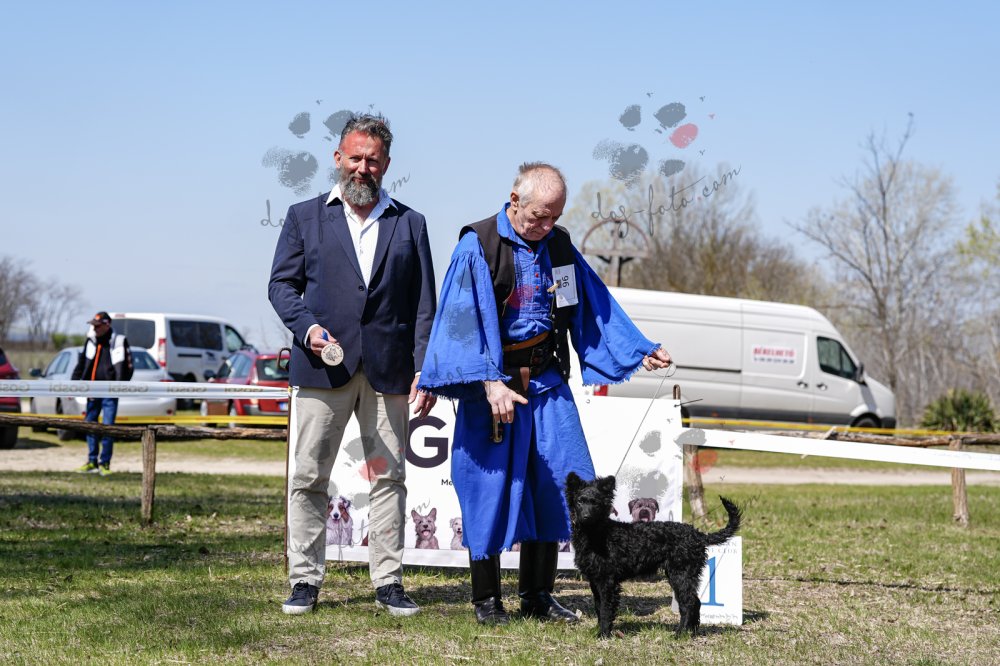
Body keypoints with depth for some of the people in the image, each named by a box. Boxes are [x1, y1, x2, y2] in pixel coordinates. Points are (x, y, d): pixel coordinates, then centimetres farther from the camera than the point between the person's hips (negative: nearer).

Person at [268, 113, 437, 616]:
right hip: (322, 366, -1)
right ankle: (304, 581, 6)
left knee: (389, 476, 2)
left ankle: (388, 583, 8)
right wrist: (307, 326, -11)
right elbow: (281, 284, 8)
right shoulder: (305, 216, 12)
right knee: (308, 476, -1)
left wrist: (425, 369, 0)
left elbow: (423, 305, 9)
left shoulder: (409, 224, 13)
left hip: (388, 368, 1)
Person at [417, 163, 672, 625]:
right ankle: (486, 599, 11)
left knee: (555, 483, 3)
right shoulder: (478, 246, -10)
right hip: (493, 383, -5)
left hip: (546, 382, 5)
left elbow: (596, 305, 14)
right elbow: (467, 319, -17)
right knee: (492, 487, -1)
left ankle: (537, 596, 14)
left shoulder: (558, 245, 7)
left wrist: (641, 351, 8)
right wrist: (491, 383, -27)